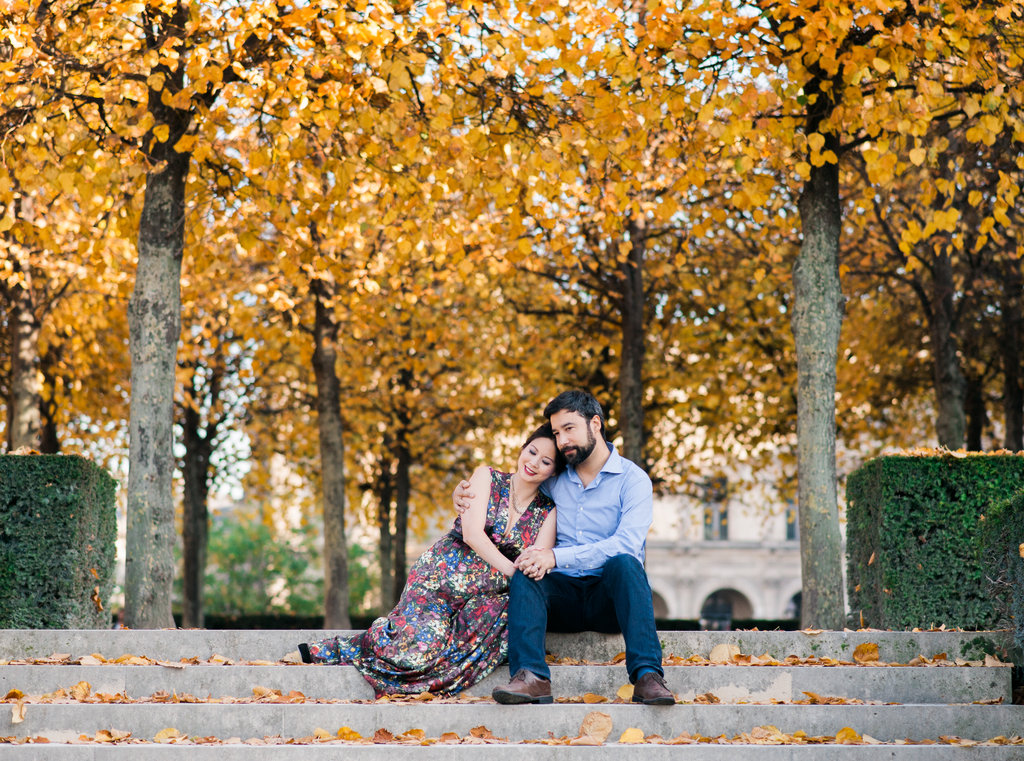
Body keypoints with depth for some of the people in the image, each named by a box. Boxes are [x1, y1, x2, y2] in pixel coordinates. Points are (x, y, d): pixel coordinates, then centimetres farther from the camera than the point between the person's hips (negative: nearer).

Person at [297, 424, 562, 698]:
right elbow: (472, 533, -9)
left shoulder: (549, 511, 8)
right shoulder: (487, 477, 3)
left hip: (488, 594, 3)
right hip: (441, 575, -3)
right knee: (419, 645, -25)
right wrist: (512, 570, -19)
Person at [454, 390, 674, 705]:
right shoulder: (554, 481, 13)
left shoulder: (632, 479, -2)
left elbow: (626, 544, -18)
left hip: (610, 596, -3)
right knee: (524, 575, -26)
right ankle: (532, 677, -45)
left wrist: (556, 556, -28)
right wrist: (466, 490, 6)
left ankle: (647, 676, -45)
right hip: (564, 595, 3)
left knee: (624, 563, -34)